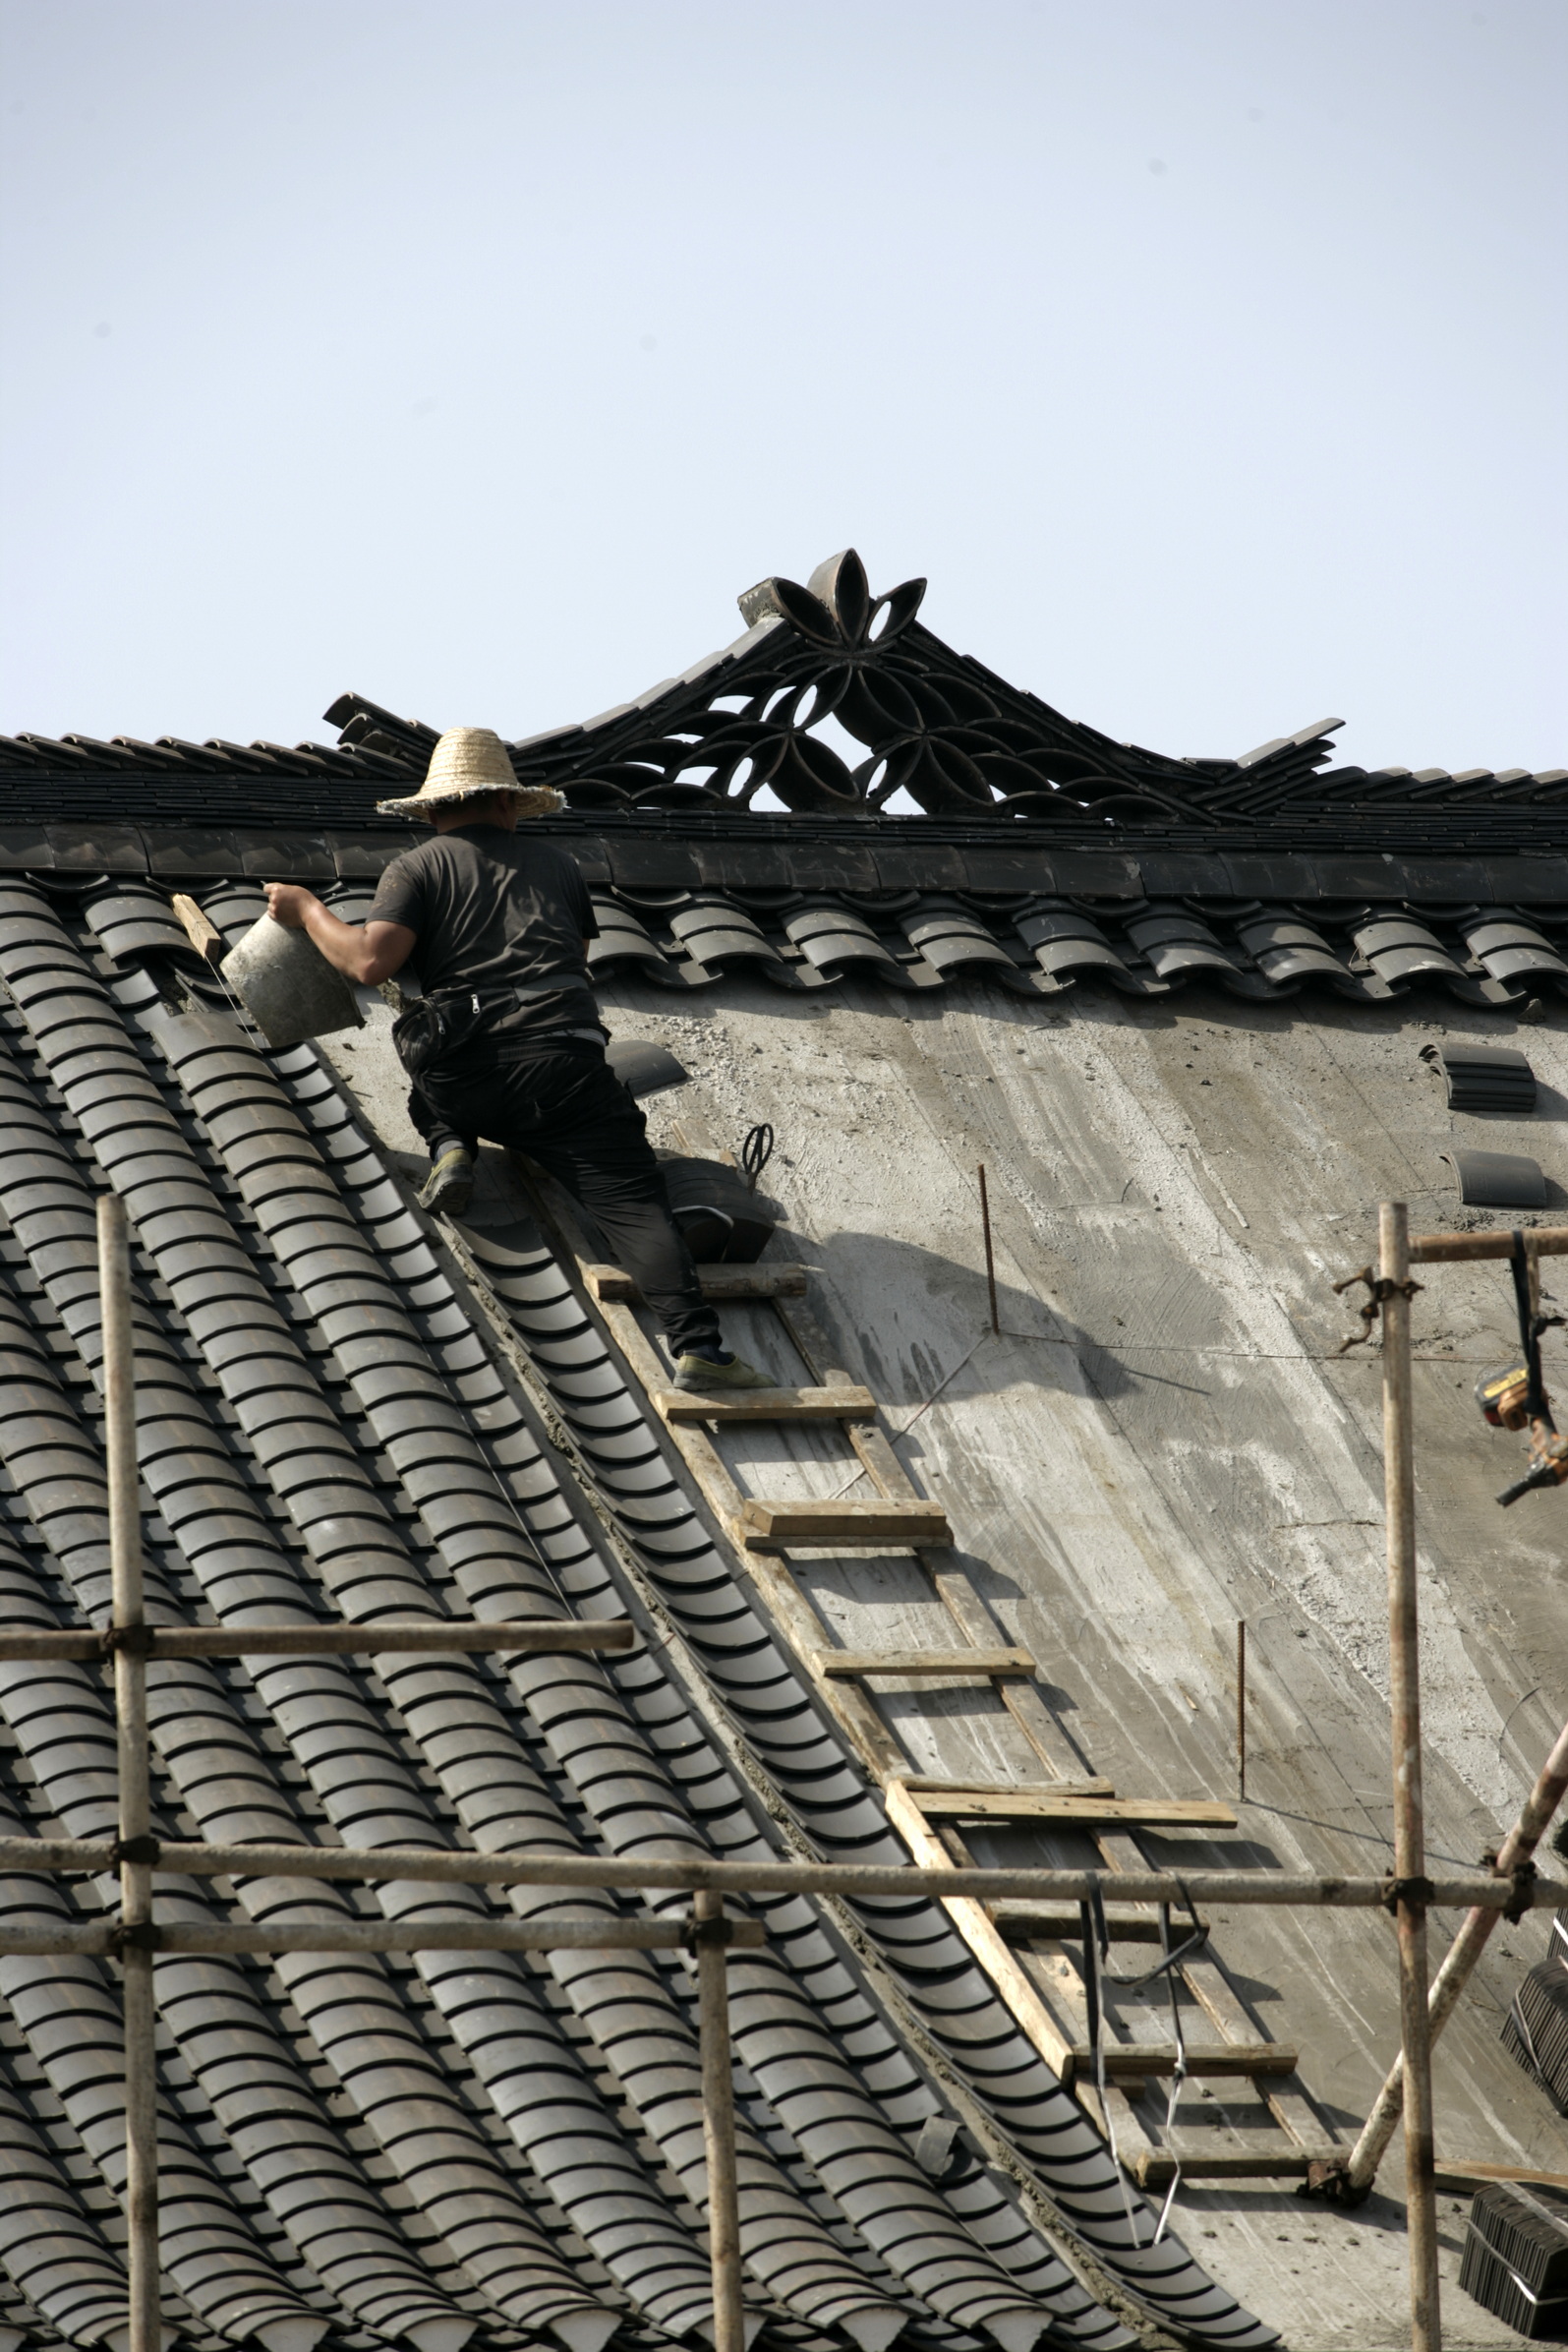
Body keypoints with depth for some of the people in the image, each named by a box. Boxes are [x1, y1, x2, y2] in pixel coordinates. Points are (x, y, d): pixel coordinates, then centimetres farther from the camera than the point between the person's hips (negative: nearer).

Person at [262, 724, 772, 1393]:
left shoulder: (417, 868, 12)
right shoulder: (556, 865, 23)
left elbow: (369, 962, -3)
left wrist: (308, 911, 13)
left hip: (465, 1079, 0)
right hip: (565, 1057, 0)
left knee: (433, 1072, 37)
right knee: (634, 1203, -7)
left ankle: (450, 1149, 6)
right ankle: (696, 1345, -27)